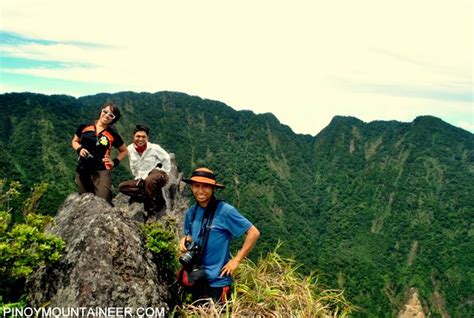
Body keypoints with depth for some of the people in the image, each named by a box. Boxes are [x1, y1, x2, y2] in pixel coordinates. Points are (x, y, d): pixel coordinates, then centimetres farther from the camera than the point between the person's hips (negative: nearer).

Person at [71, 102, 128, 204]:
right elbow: (74, 141, 18)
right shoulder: (84, 127, 4)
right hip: (82, 170, 2)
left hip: (101, 171, -2)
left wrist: (115, 162, 0)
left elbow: (124, 151, 15)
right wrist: (79, 149, -3)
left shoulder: (113, 134, 1)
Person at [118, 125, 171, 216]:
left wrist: (164, 175, 1)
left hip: (158, 174, -6)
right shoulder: (130, 149, 1)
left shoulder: (154, 148, -10)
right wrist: (138, 178, 5)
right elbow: (133, 167, 14)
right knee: (122, 186, -13)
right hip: (142, 179, 6)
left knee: (149, 180, -41)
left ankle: (151, 210, -23)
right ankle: (156, 199, -21)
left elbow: (166, 159, 1)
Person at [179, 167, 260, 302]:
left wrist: (236, 260, -15)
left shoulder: (224, 210, -18)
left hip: (217, 281, -6)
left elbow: (254, 233, -16)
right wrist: (185, 240, -5)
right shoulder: (191, 212, 1)